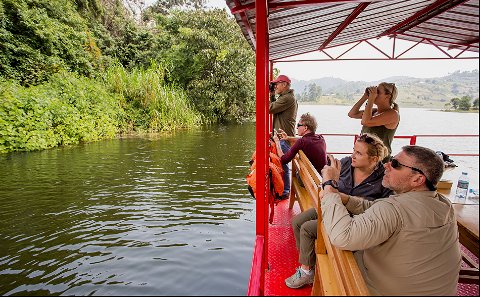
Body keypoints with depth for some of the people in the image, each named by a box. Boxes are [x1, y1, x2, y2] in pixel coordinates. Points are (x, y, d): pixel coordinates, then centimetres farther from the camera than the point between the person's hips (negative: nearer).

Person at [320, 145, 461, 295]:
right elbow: (372, 208, -2)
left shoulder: (393, 208, -35)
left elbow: (342, 236, -44)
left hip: (389, 290, -6)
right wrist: (340, 197, -15)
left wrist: (329, 185, -34)